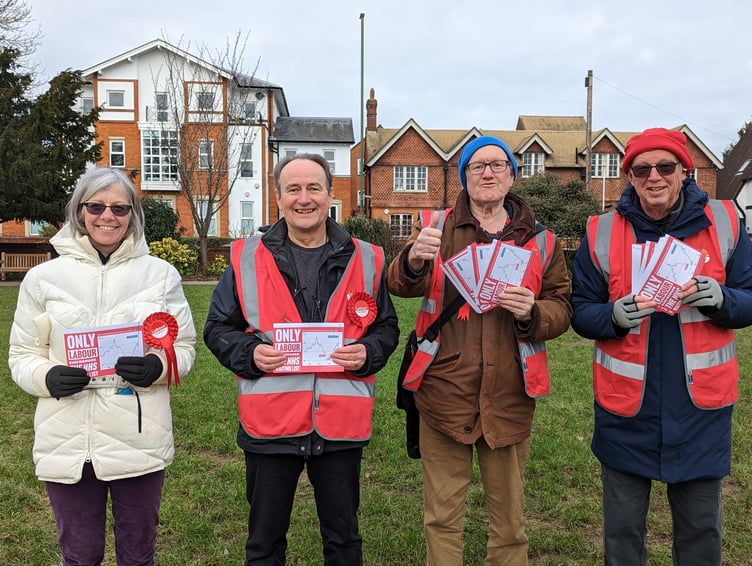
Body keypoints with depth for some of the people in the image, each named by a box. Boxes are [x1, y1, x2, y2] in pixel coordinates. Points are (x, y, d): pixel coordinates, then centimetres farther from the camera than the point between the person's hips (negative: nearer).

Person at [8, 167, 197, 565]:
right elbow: (22, 354, 7)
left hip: (140, 441, 0)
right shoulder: (43, 277, 3)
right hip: (68, 442, 0)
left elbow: (184, 347, 5)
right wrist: (47, 377, -14)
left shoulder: (161, 274, 2)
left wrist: (157, 367, -16)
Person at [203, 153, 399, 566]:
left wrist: (368, 352, -11)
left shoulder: (366, 260, 3)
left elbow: (386, 327, 10)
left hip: (342, 423, 1)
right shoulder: (246, 258, 1)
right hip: (269, 422, 0)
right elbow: (218, 329, 5)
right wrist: (250, 353, -14)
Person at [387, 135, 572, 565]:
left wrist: (532, 313, -15)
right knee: (443, 513, 8)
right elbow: (401, 286, -9)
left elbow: (562, 308, 7)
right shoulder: (438, 227, 5)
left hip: (509, 395, 2)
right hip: (445, 389, -1)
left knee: (509, 514, 15)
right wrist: (413, 260, -32)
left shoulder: (540, 241, 8)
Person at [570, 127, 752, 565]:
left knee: (701, 529, 17)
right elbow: (581, 312, 1)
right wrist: (614, 315, -20)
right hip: (626, 404, 0)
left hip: (701, 403, 1)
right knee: (622, 529, 14)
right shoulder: (602, 232, -2)